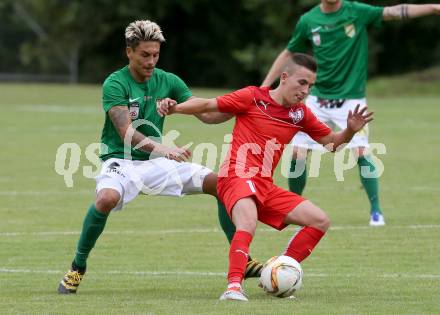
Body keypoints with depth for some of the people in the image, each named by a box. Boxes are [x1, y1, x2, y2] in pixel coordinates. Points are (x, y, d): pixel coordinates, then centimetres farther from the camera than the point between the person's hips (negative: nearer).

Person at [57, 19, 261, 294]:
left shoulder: (168, 81, 4)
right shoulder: (115, 84, -12)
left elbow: (207, 114, 2)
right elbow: (126, 132, -24)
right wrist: (165, 150, -39)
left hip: (155, 162, 5)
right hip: (120, 161, -5)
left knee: (220, 183, -7)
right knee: (107, 198, -38)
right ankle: (78, 267, -18)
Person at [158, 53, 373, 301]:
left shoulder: (300, 114, 12)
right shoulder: (253, 98, -3)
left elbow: (331, 141, 21)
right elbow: (208, 105, -2)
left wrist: (350, 131, 0)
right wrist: (174, 108, -17)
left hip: (266, 187, 7)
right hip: (237, 177, -7)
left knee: (320, 221, 2)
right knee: (248, 224, -37)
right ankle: (234, 286, -43)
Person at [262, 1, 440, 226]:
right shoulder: (308, 21, 1)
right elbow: (288, 54, 13)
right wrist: (264, 87, 12)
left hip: (351, 99, -3)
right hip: (318, 98, 3)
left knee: (361, 151, -19)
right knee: (297, 153, -3)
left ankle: (376, 211, -5)